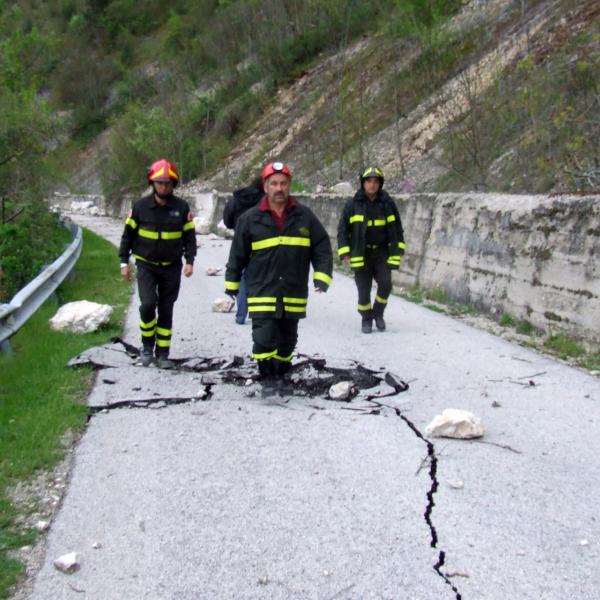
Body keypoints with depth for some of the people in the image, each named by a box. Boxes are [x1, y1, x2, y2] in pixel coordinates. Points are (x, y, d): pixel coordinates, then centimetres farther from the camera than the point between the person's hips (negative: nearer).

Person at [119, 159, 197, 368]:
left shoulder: (182, 207, -2)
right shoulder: (140, 206, -4)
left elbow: (189, 236, 5)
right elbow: (128, 234, 5)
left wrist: (189, 261, -6)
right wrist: (124, 261, 1)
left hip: (172, 267, 1)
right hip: (146, 265, -1)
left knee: (166, 310, 6)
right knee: (148, 304, -16)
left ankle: (163, 353, 16)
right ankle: (147, 346, 6)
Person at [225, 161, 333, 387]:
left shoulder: (304, 216, 2)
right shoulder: (250, 218, -2)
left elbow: (322, 247, 5)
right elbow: (238, 253, 6)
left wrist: (322, 274, -7)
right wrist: (232, 282, 10)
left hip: (294, 294, 2)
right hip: (261, 292, -2)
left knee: (287, 339, 14)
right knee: (264, 338, -11)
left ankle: (281, 373, 35)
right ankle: (268, 380, 4)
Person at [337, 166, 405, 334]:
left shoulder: (387, 203, 1)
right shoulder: (353, 205, -2)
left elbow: (396, 229, 7)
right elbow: (343, 230, 2)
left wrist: (397, 252, 1)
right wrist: (344, 253, -7)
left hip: (381, 252, 1)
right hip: (360, 254, -1)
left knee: (385, 284, -15)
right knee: (364, 290, 0)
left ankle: (378, 313, 11)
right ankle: (367, 318, 24)